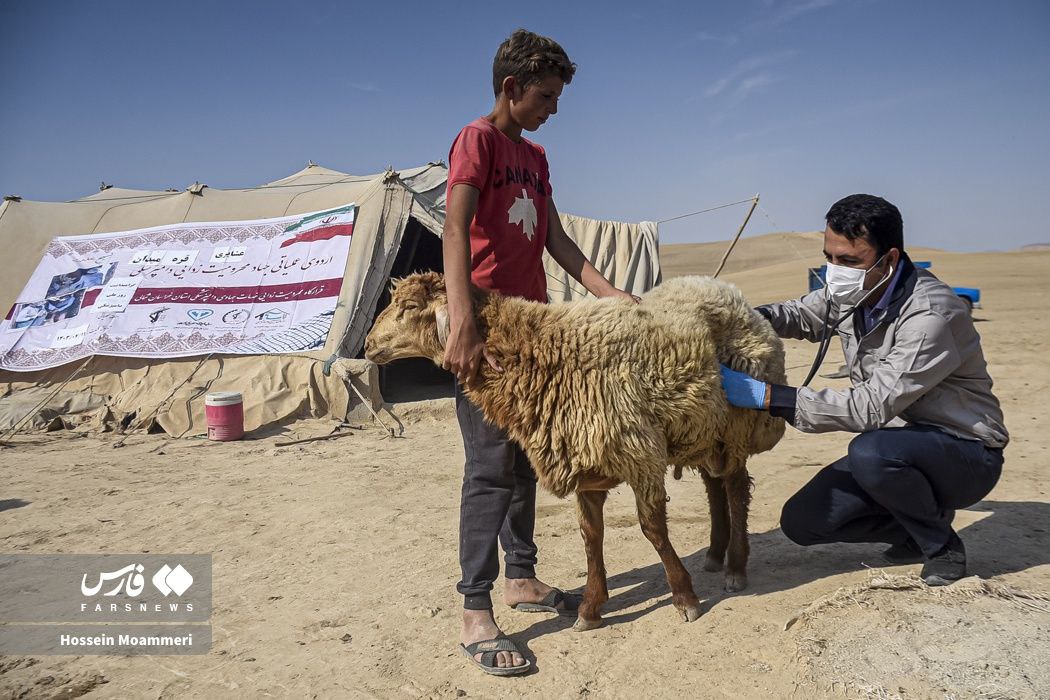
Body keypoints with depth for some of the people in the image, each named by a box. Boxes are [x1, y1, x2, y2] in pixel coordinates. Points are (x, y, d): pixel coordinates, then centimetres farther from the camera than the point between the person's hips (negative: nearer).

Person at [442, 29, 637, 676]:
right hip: (485, 328, -8)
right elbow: (455, 231, -19)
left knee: (526, 459, 12)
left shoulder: (535, 157, 20)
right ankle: (476, 615, -1)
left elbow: (557, 240, 17)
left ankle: (521, 579, 26)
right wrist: (462, 325, -31)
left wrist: (612, 295, 9)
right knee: (492, 466, -9)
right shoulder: (477, 139, -5)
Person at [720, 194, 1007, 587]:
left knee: (869, 453, -38)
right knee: (801, 522, -7)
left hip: (966, 453, -6)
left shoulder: (930, 315, -29)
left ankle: (943, 545, -8)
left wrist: (768, 396, -37)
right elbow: (803, 315, 14)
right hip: (896, 445, 7)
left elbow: (874, 406, -34)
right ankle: (917, 526, 13)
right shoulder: (849, 292, -5)